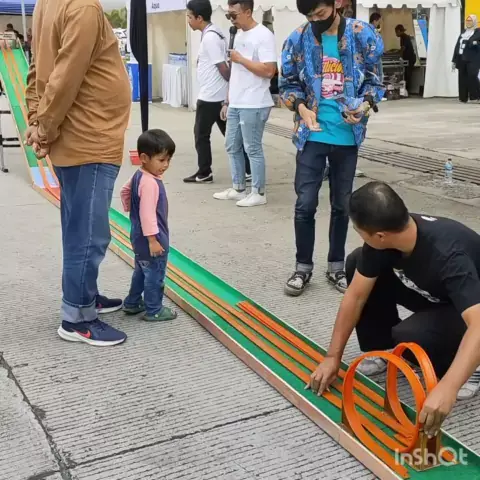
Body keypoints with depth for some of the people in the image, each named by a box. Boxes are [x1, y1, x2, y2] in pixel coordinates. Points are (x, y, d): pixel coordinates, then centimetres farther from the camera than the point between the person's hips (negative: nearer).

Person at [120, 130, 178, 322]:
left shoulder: (138, 176, 6)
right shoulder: (150, 183, -26)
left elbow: (124, 191, 21)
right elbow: (147, 214, -28)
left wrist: (130, 208, 28)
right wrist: (152, 239, -26)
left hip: (139, 237, 11)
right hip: (150, 238, -11)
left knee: (141, 271, 23)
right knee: (155, 275, 3)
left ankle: (132, 303, 34)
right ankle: (154, 310, 13)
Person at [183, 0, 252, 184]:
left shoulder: (209, 37, -17)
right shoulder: (214, 33, 13)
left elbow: (223, 67, -19)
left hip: (210, 96, -9)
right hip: (219, 96, 9)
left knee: (201, 135, 4)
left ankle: (204, 173, 13)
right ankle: (248, 170, 11)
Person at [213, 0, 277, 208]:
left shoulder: (263, 35, -12)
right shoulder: (239, 35, 15)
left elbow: (269, 70, -20)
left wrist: (240, 58, -14)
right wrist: (227, 101, 17)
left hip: (254, 105, -9)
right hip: (236, 104, 9)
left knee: (253, 149, -2)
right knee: (232, 147, 13)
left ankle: (258, 193, 9)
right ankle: (238, 188, 24)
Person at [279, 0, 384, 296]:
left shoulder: (363, 35, -3)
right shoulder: (298, 40, -2)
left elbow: (375, 80, 2)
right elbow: (288, 84, 5)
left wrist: (365, 104, -19)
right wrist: (302, 108, -14)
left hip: (348, 136, 1)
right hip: (312, 135, 0)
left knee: (342, 205, 11)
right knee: (305, 204, -1)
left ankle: (336, 266, 26)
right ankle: (303, 267, 16)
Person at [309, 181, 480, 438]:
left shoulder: (448, 255, -41)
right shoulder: (386, 236, -22)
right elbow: (356, 295, -14)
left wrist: (447, 388, -62)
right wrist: (333, 356, -13)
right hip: (435, 295, 6)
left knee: (408, 336, -34)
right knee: (357, 263, -11)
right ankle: (383, 350, 5)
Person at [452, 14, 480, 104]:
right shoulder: (463, 33, 20)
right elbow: (457, 47, 19)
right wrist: (454, 60, 15)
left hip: (473, 59, -6)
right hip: (462, 59, 6)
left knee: (472, 76, -16)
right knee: (462, 79, 3)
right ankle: (463, 98, 8)